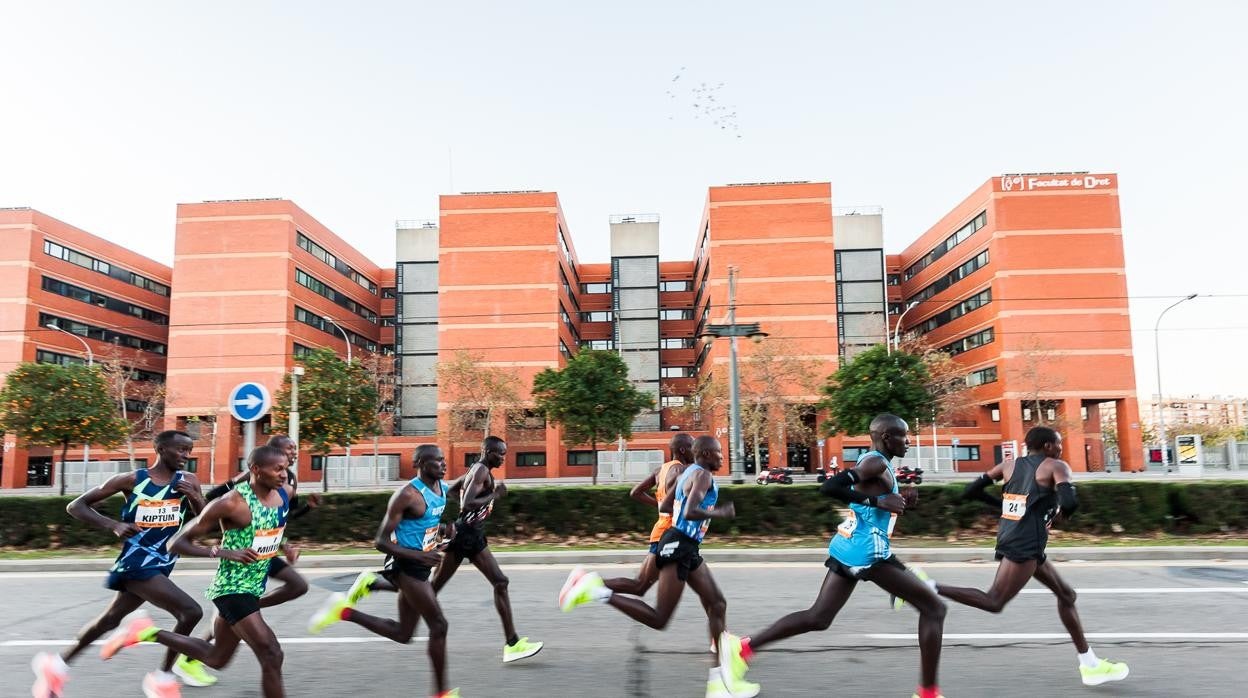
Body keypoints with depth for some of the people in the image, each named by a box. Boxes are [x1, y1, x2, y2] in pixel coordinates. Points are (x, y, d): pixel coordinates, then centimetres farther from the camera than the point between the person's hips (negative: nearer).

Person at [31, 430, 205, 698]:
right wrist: (114, 525, -17)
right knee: (191, 612, -19)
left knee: (110, 619, 22)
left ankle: (58, 664, 43)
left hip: (161, 564, 6)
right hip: (137, 562, -6)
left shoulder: (188, 481, 1)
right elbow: (76, 506, -2)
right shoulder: (131, 480, -9)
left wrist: (195, 499, -18)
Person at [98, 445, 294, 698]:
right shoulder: (231, 503, -22)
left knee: (216, 659, 21)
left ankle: (150, 633, 33)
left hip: (253, 587, 8)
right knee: (272, 656, -12)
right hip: (233, 588, -8)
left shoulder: (285, 493, -2)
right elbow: (177, 543, -15)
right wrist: (223, 552, -27)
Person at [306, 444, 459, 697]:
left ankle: (345, 611, 23)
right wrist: (419, 555, -30)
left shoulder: (443, 488, 5)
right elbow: (381, 542, -18)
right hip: (407, 566, -9)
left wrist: (443, 530, 0)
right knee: (438, 624, -7)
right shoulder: (407, 494, -20)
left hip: (420, 567, 9)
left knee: (402, 634, 15)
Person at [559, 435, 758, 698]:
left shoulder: (688, 473, 16)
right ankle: (596, 590, -8)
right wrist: (720, 513, -13)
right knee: (658, 620, -9)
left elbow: (664, 506, 22)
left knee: (717, 604, 10)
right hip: (679, 546, -11)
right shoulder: (703, 475, -12)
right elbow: (690, 512, -27)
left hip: (686, 548, 11)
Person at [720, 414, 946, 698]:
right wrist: (877, 501, -23)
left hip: (847, 547, 10)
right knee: (934, 608, 1)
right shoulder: (877, 463, -13)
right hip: (867, 551, -10)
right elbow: (829, 487, -25)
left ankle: (743, 647, 6)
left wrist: (899, 502, 12)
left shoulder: (873, 462, 18)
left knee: (818, 617, 11)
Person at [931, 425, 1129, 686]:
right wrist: (1062, 512, 4)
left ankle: (1090, 665, 27)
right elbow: (1069, 502, -20)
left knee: (1066, 594, 20)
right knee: (994, 603, -13)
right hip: (1024, 544, -9)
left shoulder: (1009, 465, 14)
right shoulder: (1056, 466, -2)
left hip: (1010, 539, 9)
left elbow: (971, 491, 12)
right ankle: (931, 587, -23)